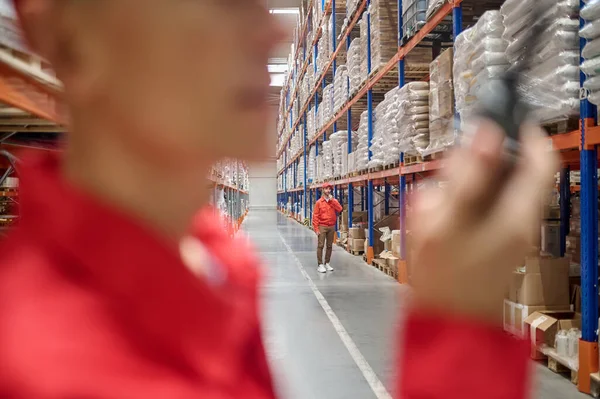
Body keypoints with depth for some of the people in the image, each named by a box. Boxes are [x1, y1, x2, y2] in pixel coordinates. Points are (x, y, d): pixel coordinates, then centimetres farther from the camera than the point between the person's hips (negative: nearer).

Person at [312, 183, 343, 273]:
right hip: (322, 226, -3)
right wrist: (316, 229, -10)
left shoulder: (334, 201, 9)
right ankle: (320, 265, -5)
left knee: (329, 246, 8)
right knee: (320, 245, -7)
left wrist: (332, 200, -12)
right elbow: (315, 216, -3)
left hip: (332, 227, 3)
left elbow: (340, 209, -10)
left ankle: (327, 263, 16)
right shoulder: (319, 202, -1)